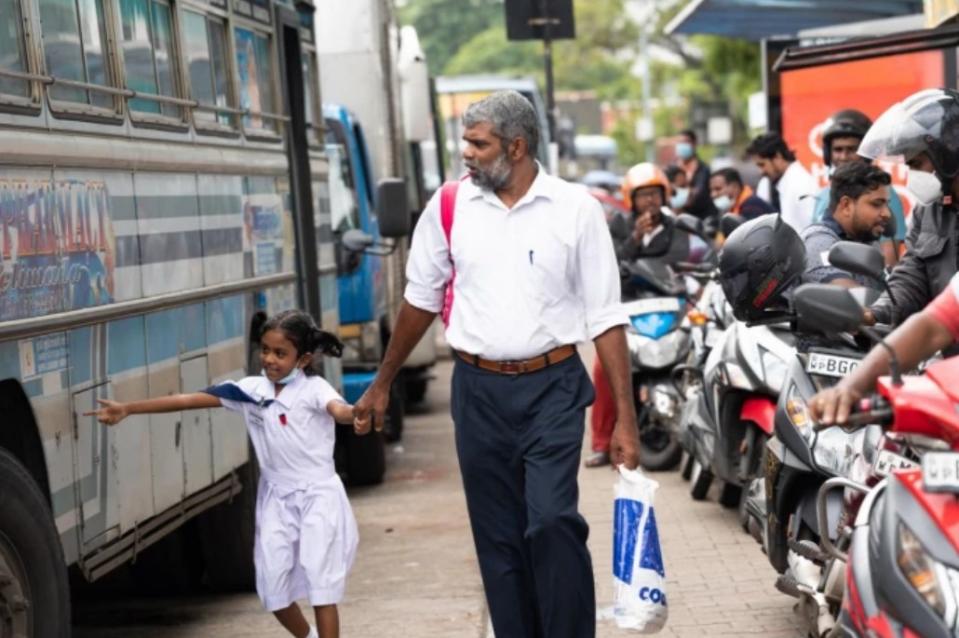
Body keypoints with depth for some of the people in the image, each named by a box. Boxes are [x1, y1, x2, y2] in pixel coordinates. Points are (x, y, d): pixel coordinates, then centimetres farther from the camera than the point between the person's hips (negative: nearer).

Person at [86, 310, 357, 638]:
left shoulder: (313, 388, -12)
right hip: (277, 497, 5)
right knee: (273, 583, 5)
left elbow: (339, 409, -34)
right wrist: (127, 409, -1)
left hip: (317, 495, -5)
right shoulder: (252, 389, 2)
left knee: (320, 582, -6)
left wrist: (359, 413, -60)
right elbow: (192, 399, 1)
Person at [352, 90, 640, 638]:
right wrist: (382, 385, 19)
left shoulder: (575, 208, -4)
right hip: (479, 391, 3)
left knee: (552, 520, -16)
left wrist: (626, 419, -6)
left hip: (552, 390, -3)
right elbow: (421, 300, 14)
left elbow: (606, 319, -3)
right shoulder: (449, 207, 3)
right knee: (499, 540, 7)